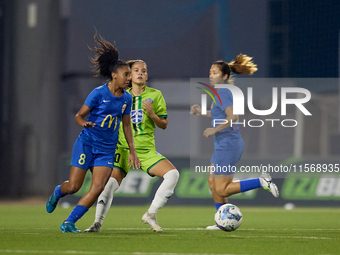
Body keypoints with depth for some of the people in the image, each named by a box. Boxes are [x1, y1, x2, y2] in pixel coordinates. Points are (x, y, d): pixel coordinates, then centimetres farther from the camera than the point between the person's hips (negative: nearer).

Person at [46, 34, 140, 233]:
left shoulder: (127, 98, 5)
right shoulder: (98, 93, -11)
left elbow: (127, 125, 16)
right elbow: (79, 115, -5)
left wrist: (132, 151, 14)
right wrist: (84, 123, -28)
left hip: (107, 149, 4)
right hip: (87, 143, -4)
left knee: (98, 187, -14)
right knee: (74, 186, -3)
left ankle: (69, 223, -7)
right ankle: (57, 193, 36)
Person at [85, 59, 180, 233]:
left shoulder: (155, 95, 5)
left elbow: (164, 125, 5)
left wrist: (152, 114, -13)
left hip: (147, 150, 0)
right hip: (123, 148, 0)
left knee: (172, 174, -20)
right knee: (110, 182, -20)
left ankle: (150, 215, -8)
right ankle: (98, 223, -13)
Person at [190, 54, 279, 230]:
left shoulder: (222, 92, -16)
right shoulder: (223, 91, 13)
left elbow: (232, 117, -28)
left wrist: (214, 130, -20)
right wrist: (202, 113, 18)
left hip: (227, 146, -10)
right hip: (223, 145, 10)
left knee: (222, 190, -7)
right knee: (212, 183, 14)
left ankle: (262, 182, -7)